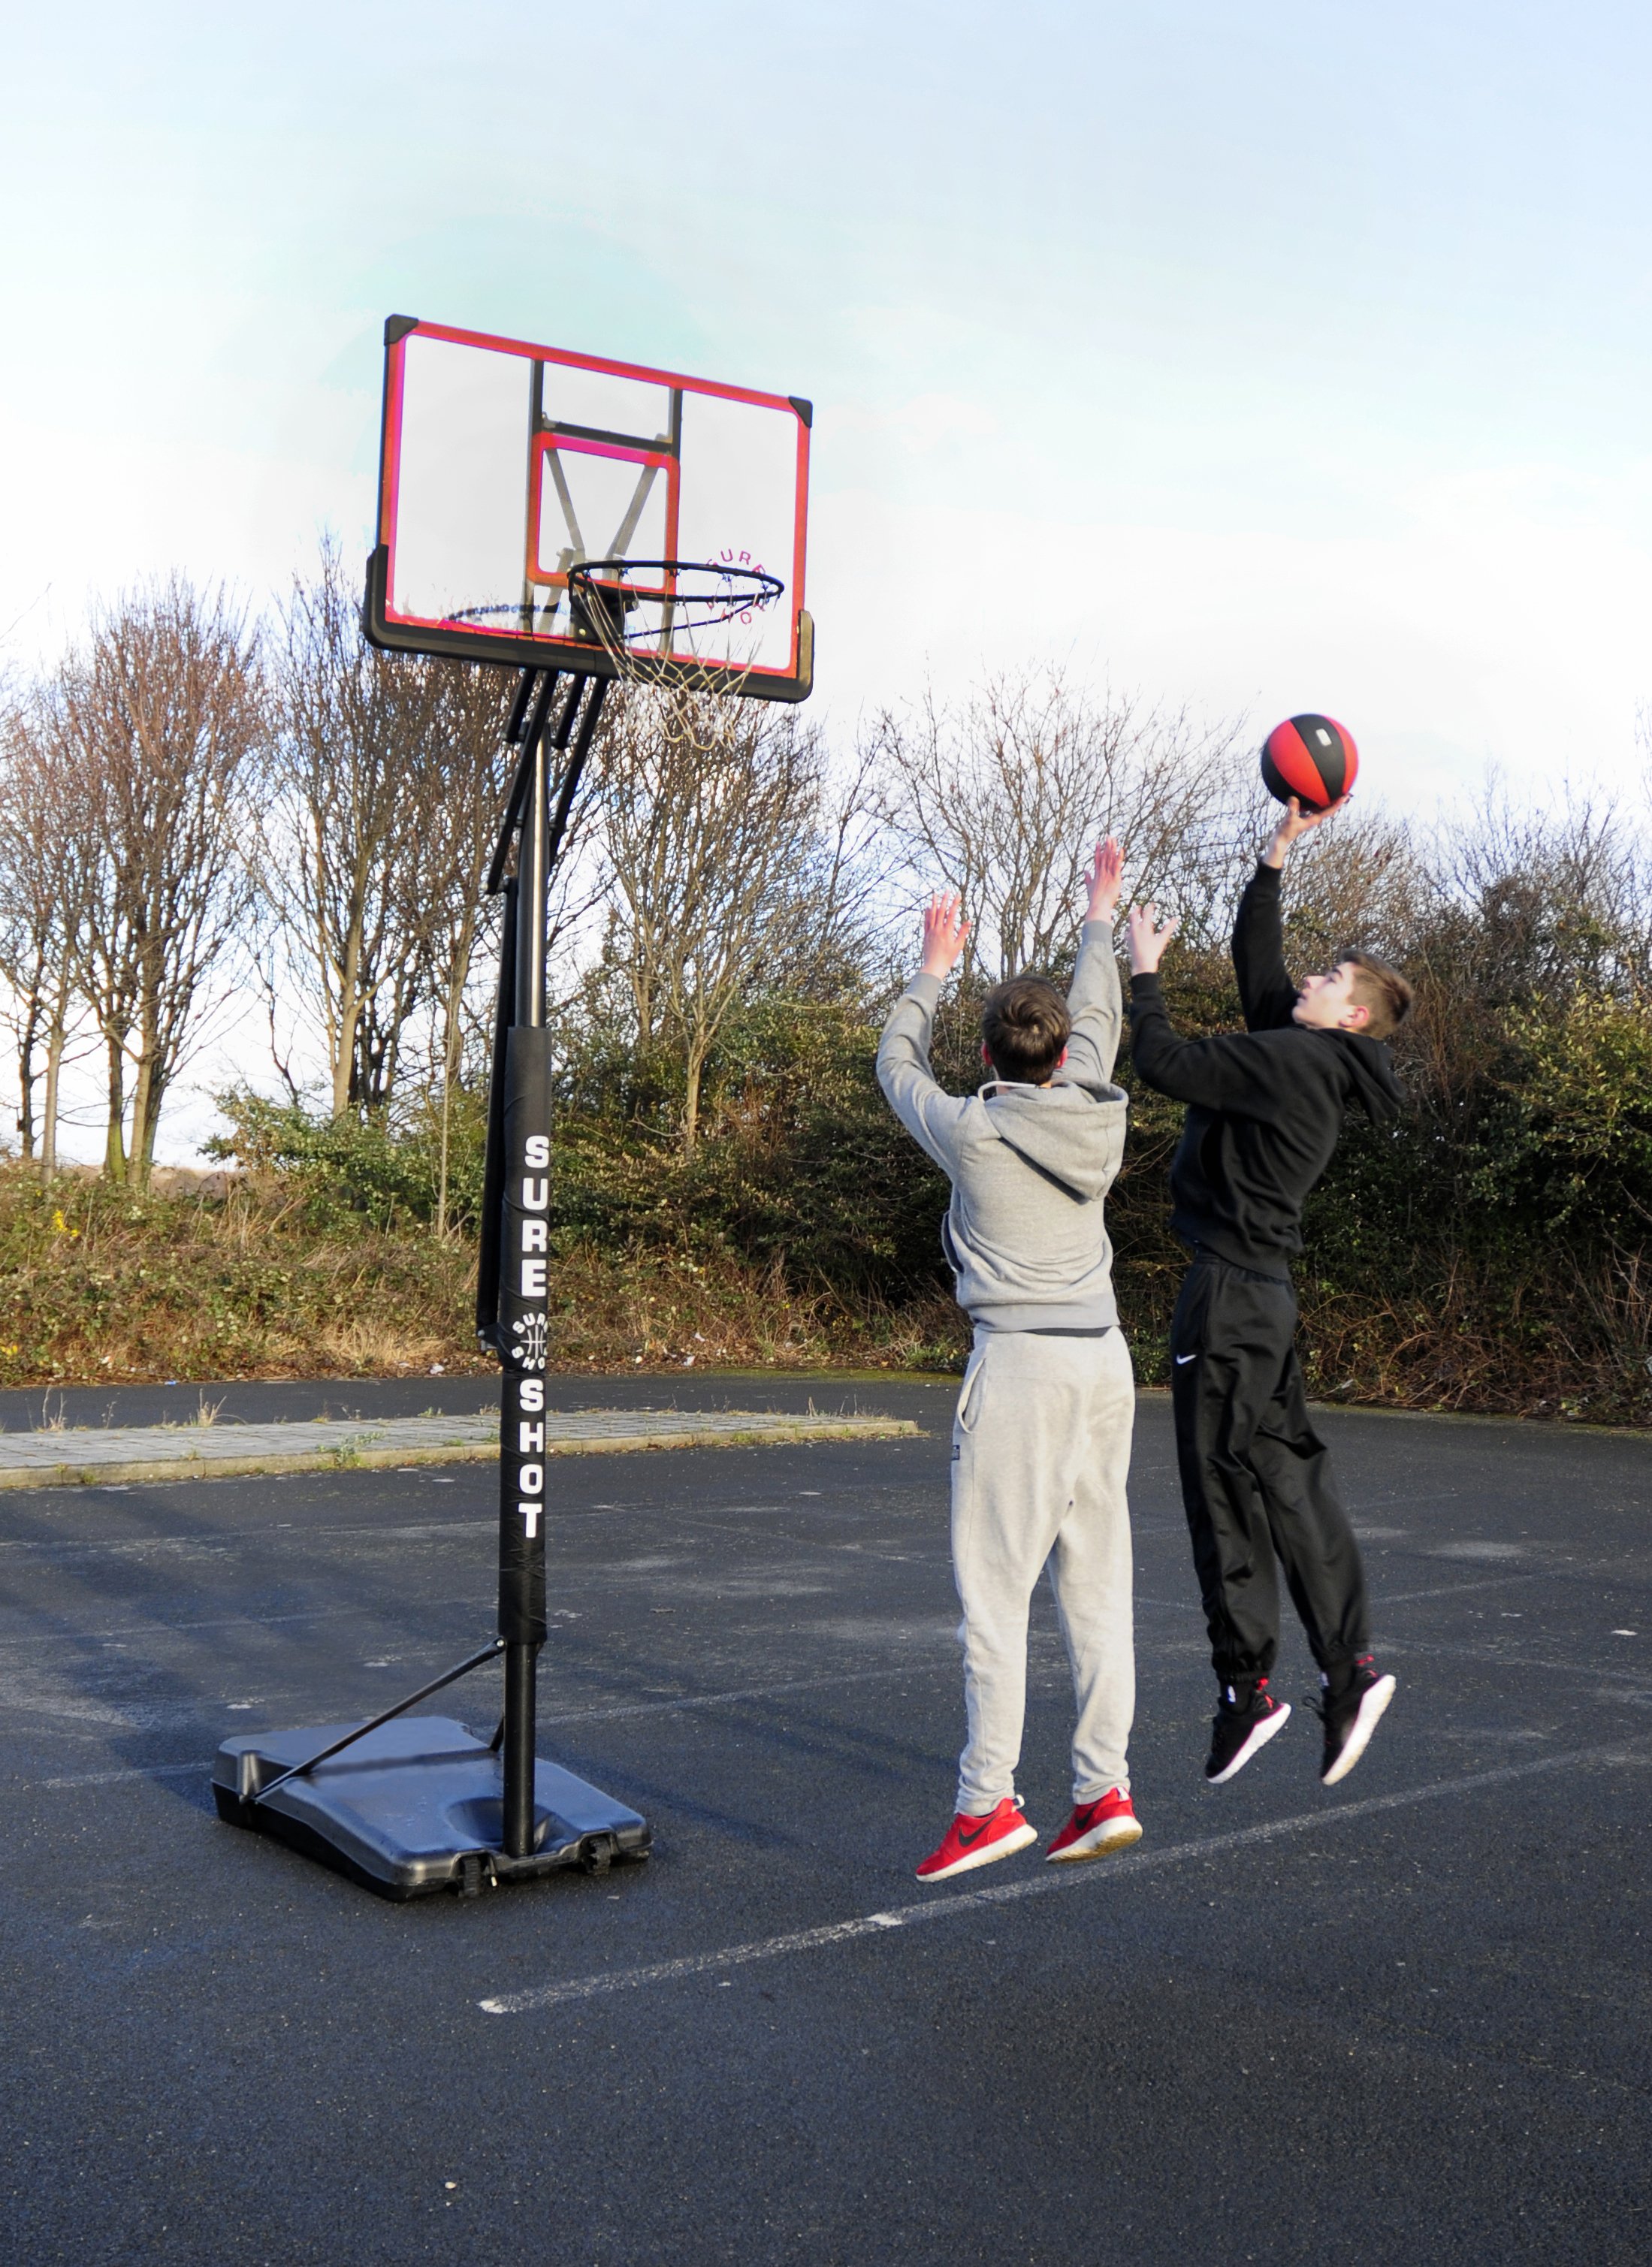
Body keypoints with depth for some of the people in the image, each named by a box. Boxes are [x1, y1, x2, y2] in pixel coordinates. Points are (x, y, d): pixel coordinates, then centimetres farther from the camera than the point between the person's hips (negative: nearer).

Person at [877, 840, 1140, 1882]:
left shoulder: (973, 1133, -6)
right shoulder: (1096, 1119, 6)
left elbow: (898, 1066, 14)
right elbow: (1099, 1023, 26)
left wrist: (935, 967, 28)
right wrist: (1102, 916, 41)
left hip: (1019, 1364, -6)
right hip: (1104, 1360, 6)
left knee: (996, 1587, -4)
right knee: (1098, 1582, 8)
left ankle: (989, 1802, -5)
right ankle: (1106, 1790, 11)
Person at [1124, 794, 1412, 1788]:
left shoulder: (1288, 1061, -14)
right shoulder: (1301, 1055, 13)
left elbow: (1165, 1064, -19)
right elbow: (1254, 954, 23)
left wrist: (1144, 968, -6)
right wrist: (1280, 849, 21)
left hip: (1230, 1295, -10)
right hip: (1262, 1292, 10)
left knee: (1230, 1490, -3)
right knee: (1290, 1476, 11)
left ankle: (1247, 1688, 3)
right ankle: (1349, 1666, 13)